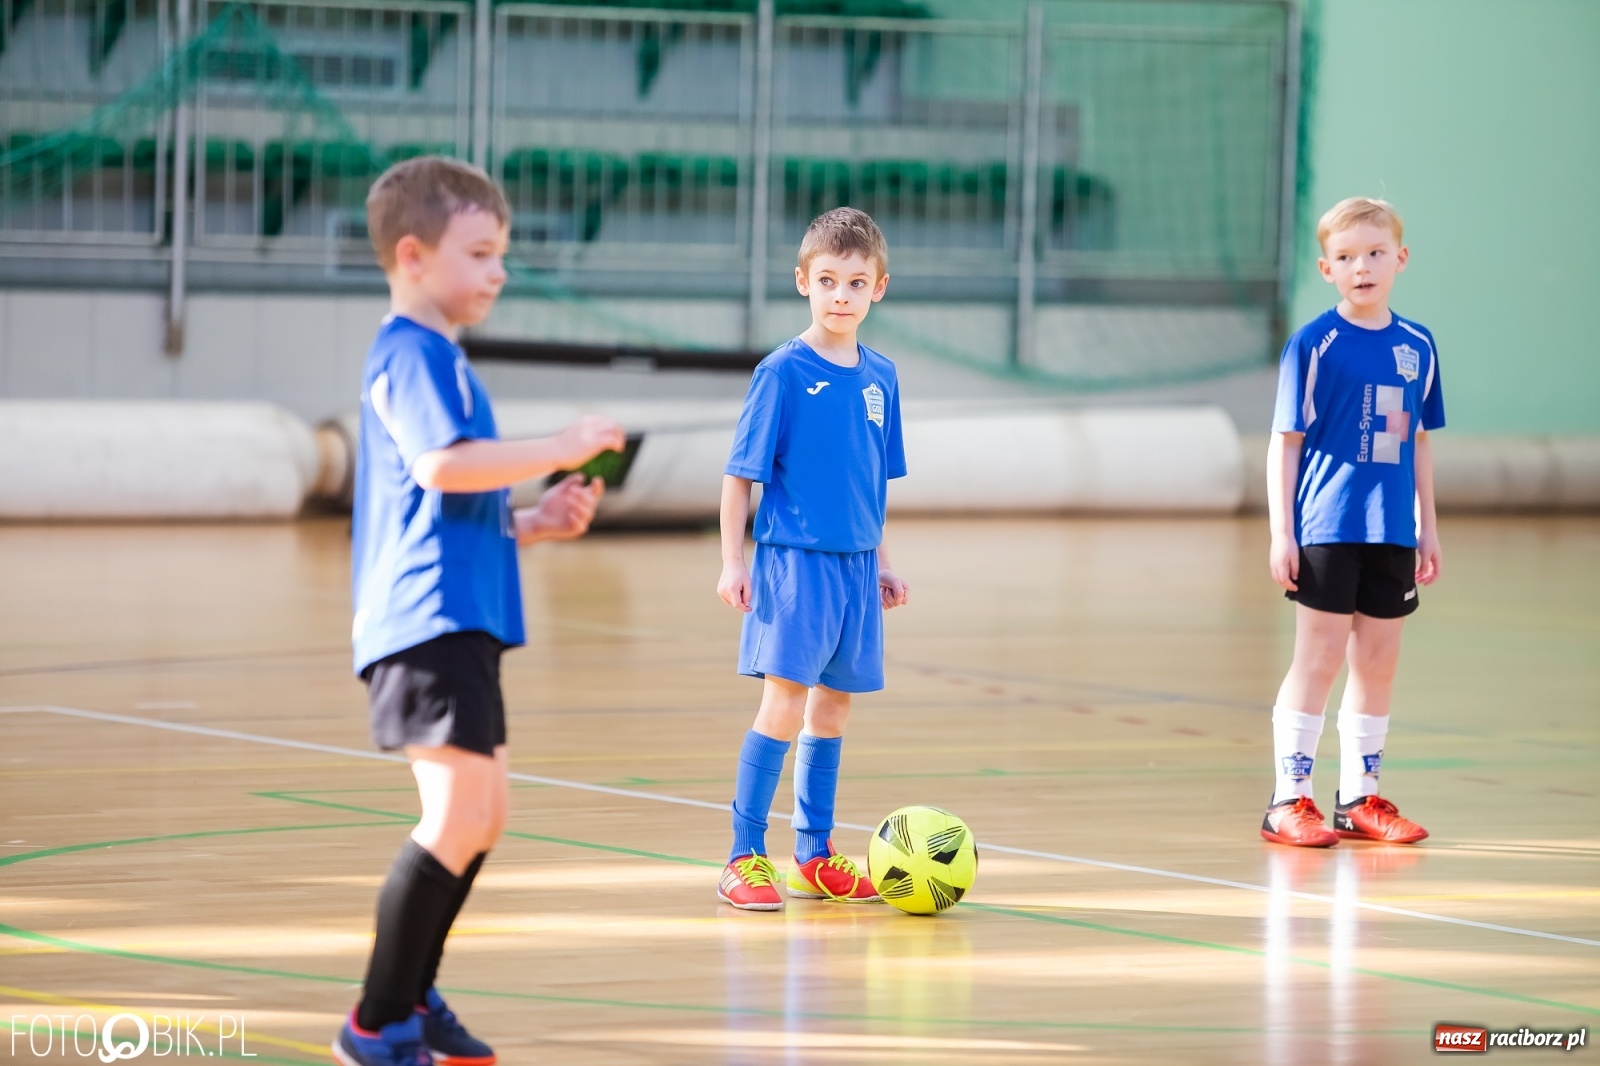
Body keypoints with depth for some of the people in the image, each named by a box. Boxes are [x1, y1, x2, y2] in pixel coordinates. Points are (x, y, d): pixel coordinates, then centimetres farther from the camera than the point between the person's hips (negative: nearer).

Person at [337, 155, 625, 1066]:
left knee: (483, 815, 18)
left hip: (461, 622, 11)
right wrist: (560, 450, -18)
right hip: (429, 617, -11)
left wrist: (533, 524, 15)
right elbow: (440, 462, -26)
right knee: (458, 811, -17)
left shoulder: (442, 360, 23)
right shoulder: (410, 353, -9)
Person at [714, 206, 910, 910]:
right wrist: (732, 561, -10)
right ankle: (745, 859, -6)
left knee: (833, 706, 10)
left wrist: (880, 560, 19)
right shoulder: (783, 373, -8)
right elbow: (741, 474, -6)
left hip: (855, 565, 6)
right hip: (793, 562, -6)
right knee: (784, 704, -11)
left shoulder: (880, 376, 9)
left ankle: (814, 858, 18)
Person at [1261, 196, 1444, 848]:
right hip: (1327, 528, -5)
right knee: (1318, 660, -3)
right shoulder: (1314, 345, -6)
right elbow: (1286, 441, -4)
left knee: (1377, 665, 9)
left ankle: (1360, 797, 18)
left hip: (1392, 533, 5)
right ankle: (1289, 800, 3)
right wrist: (1282, 532, -8)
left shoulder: (1417, 347, 8)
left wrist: (1427, 527, 15)